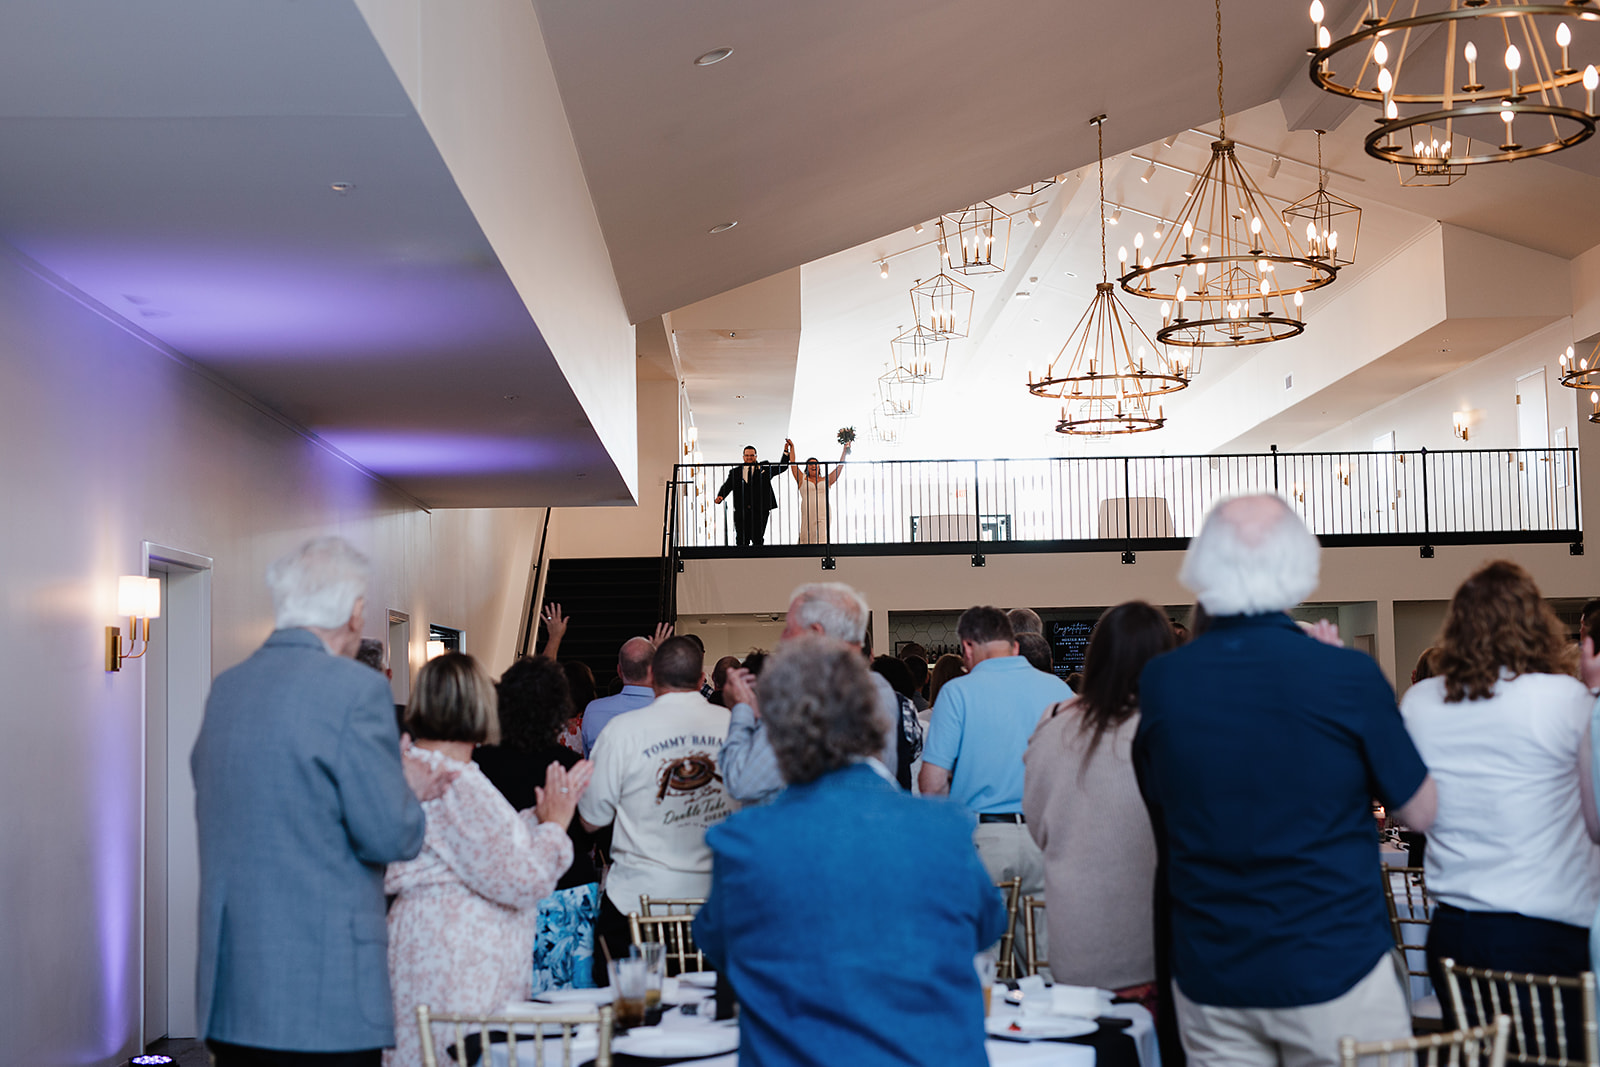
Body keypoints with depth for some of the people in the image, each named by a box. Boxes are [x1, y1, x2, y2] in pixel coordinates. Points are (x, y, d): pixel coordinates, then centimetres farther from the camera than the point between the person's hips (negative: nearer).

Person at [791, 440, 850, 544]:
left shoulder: (826, 480, 18)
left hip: (824, 516, 0)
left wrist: (844, 451, 20)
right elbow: (793, 465, 14)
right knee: (807, 540, -10)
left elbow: (839, 467, 19)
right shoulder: (802, 480, 15)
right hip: (808, 516, 0)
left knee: (822, 540, -13)